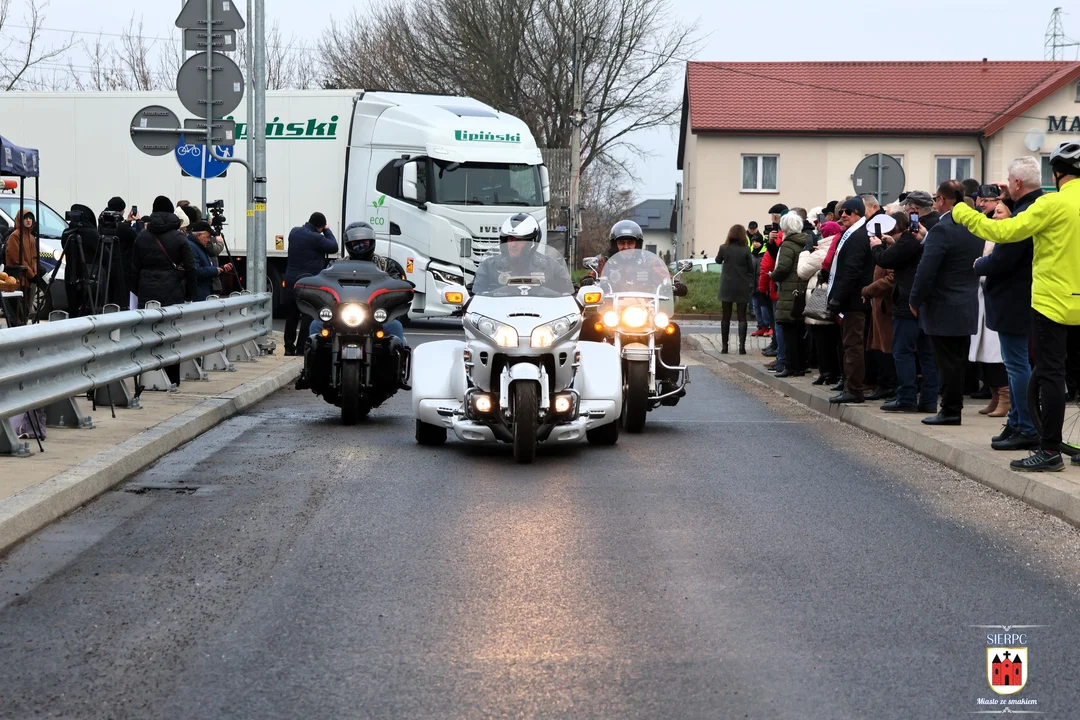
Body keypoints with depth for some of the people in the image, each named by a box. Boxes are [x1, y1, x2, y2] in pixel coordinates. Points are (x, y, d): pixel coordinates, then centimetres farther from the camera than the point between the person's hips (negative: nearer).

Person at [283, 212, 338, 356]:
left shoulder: (294, 232, 5)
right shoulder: (316, 238, -18)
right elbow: (333, 247, -6)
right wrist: (327, 231, 5)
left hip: (291, 281, 7)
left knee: (291, 316, 15)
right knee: (308, 318, 0)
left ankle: (289, 347, 20)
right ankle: (301, 349, -3)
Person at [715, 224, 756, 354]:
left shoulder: (724, 248, -6)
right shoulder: (746, 250, -11)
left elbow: (718, 260, 13)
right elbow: (751, 268, -6)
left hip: (726, 287, 1)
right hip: (742, 288, -1)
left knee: (725, 317, 9)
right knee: (742, 317, 3)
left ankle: (724, 346, 8)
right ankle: (742, 346, -5)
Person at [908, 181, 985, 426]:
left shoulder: (942, 230, -18)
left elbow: (926, 270, -21)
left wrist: (915, 301, -8)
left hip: (943, 309, -8)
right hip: (968, 309, 8)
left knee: (947, 362, -3)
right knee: (958, 361, 12)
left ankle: (950, 411, 1)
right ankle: (954, 408, 17)